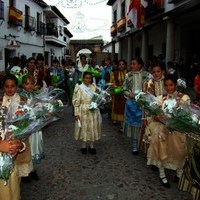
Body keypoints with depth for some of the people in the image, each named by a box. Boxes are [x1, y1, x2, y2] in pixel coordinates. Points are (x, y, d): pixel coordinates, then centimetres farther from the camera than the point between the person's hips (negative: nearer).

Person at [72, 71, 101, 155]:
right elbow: (76, 102, -7)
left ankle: (91, 146, 24)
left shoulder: (94, 87, 4)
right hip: (83, 112, -3)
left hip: (93, 112, 3)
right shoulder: (79, 88, -6)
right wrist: (76, 113, -11)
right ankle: (84, 146, 23)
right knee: (84, 128, 6)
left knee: (93, 128, 9)